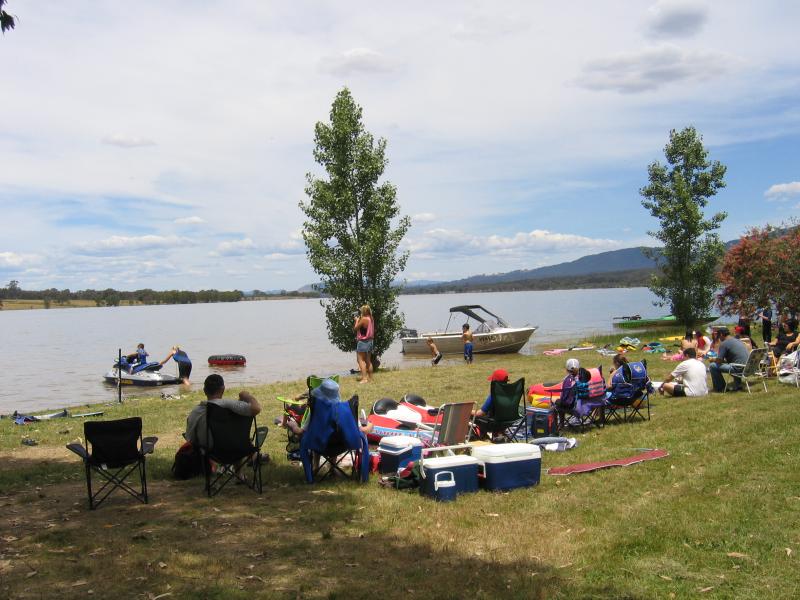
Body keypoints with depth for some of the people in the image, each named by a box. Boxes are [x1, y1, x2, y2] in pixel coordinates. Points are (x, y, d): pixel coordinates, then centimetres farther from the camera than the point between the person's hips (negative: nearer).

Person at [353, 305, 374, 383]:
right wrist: (359, 319, 14)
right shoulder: (371, 319, 7)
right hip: (370, 341, 9)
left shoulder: (363, 319, -17)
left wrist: (357, 320, 5)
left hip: (363, 341, -8)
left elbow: (355, 328, -9)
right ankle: (370, 377, 22)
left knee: (361, 360, -6)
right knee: (368, 361, 16)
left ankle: (364, 378, -13)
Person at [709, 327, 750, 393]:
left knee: (712, 366, -4)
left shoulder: (724, 343, -8)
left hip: (739, 368, -9)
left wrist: (713, 360, 11)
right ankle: (737, 385, 33)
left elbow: (719, 361, -9)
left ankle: (720, 388, 8)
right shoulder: (738, 340, 17)